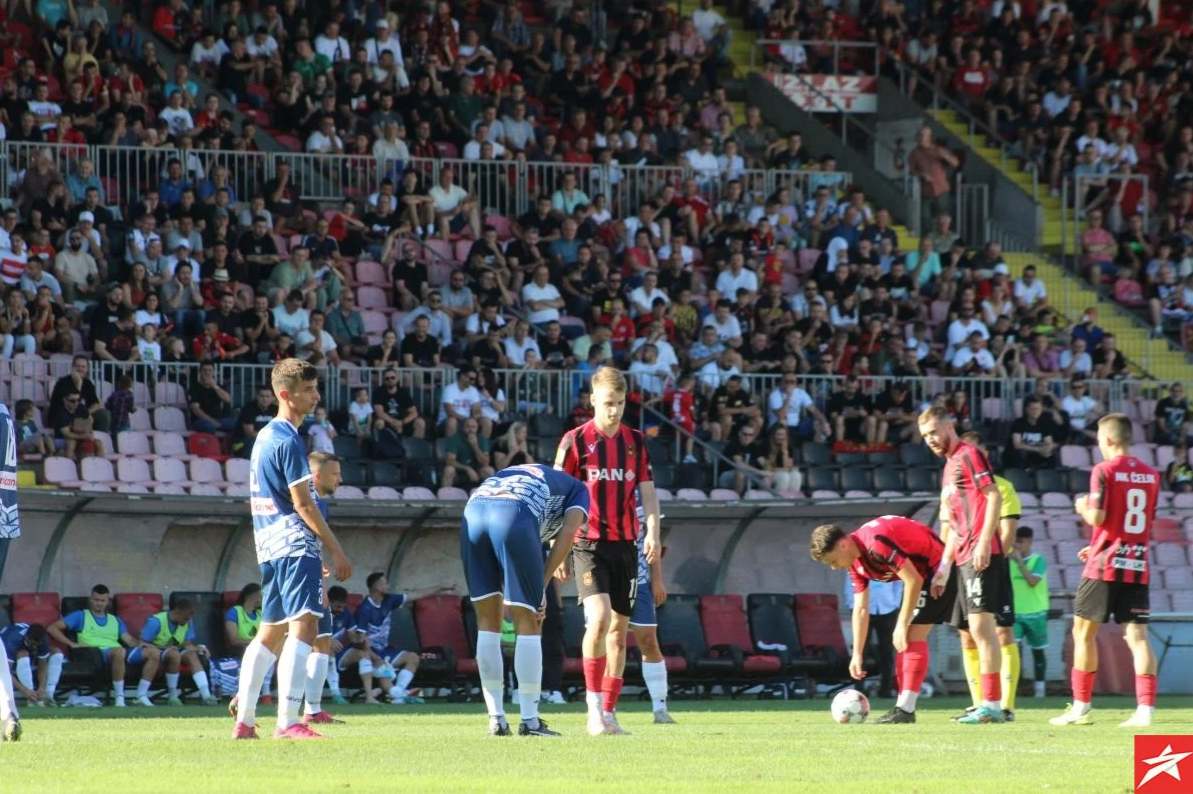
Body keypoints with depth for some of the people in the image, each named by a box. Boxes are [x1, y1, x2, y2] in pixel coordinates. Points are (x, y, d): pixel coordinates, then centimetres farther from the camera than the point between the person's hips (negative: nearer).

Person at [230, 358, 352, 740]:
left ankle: (244, 719, 17)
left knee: (271, 632, 16)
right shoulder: (289, 441, -11)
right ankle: (287, 722, -25)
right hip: (295, 542, -10)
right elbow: (303, 503, -14)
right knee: (304, 626, -16)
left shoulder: (265, 437, 19)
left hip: (271, 546, 10)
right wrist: (335, 550, -11)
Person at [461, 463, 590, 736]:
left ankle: (496, 719, 14)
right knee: (527, 622, 5)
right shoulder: (578, 490, 29)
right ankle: (529, 721, 4)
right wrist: (542, 585, 9)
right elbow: (568, 532, 9)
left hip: (473, 509, 5)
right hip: (514, 516, -5)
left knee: (487, 621, 14)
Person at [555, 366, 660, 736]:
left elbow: (647, 491, 11)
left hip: (625, 544, 4)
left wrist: (653, 533, -4)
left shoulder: (636, 442, 10)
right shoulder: (575, 441, -1)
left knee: (619, 629, 5)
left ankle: (609, 712, 11)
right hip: (589, 543, -4)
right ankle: (594, 708, -18)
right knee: (599, 618, -21)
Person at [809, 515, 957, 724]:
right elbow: (860, 609, 7)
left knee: (913, 635, -15)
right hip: (919, 574, 10)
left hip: (937, 570, -10)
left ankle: (906, 709, -17)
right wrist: (857, 654, 3)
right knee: (903, 639, 9)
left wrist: (902, 626, -20)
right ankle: (903, 706, 12)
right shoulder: (855, 562, 2)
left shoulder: (876, 543, -29)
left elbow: (914, 580, -27)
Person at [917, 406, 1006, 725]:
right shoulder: (950, 465, 24)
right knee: (978, 631, 9)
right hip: (964, 557, 10)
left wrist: (984, 543, -21)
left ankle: (992, 705, -13)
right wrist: (944, 566, 22)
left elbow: (994, 497, -13)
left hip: (980, 555, -10)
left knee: (980, 626, -12)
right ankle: (990, 704, 10)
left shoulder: (969, 455, -4)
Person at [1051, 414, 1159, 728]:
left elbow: (1097, 517, -16)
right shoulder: (1151, 475, 11)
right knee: (1137, 637, 0)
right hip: (1138, 566, 5)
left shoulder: (1104, 470, -8)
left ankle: (1081, 707, 6)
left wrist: (1082, 507, 8)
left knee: (1084, 632, 6)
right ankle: (1145, 709, -10)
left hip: (1105, 565, -5)